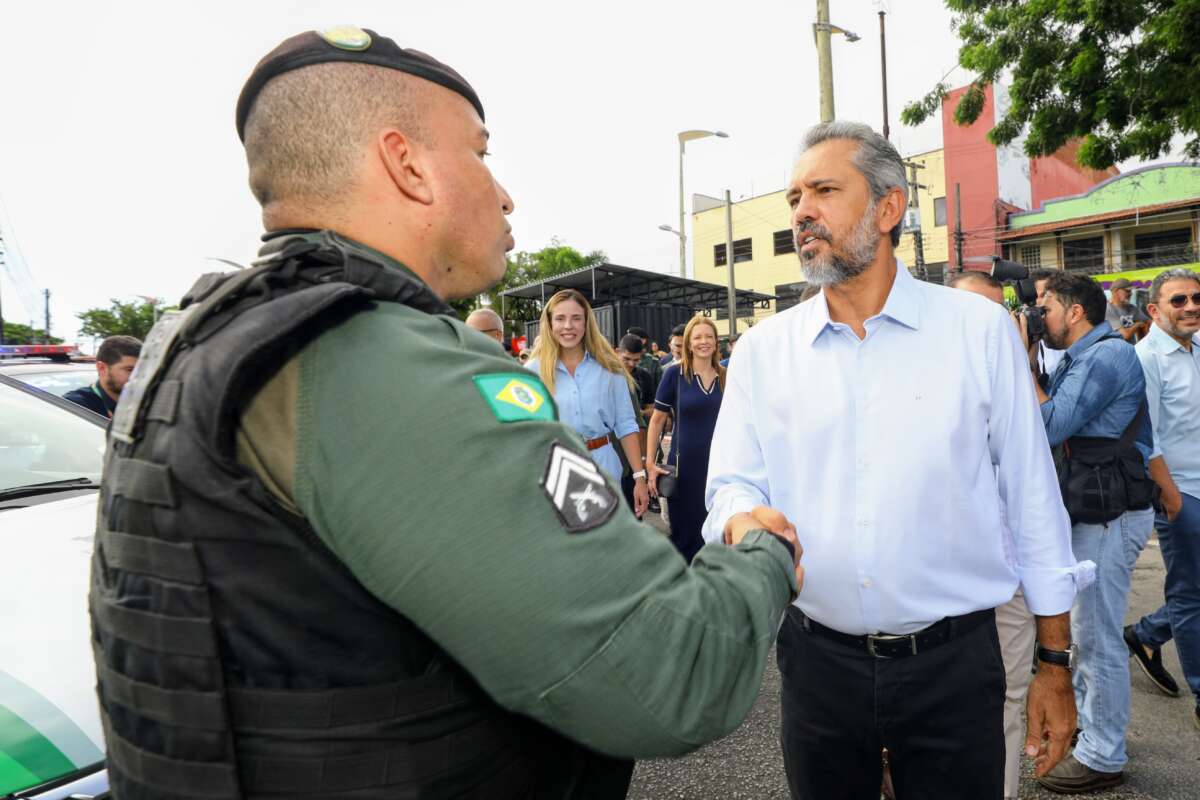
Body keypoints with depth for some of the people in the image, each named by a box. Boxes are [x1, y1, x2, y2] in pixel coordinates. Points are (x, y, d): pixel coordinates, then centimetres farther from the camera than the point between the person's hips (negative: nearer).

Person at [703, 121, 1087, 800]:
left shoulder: (980, 329, -4)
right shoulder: (764, 348, 0)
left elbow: (1033, 502, 0)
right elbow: (733, 485, -2)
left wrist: (1056, 663, 2)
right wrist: (748, 524, -26)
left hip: (953, 666, -1)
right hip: (818, 661, 2)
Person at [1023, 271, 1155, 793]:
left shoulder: (1107, 355, -16)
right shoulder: (1082, 358, 15)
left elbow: (1051, 426, -22)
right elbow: (1053, 416, 12)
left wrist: (1023, 368, -12)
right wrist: (1032, 367, 3)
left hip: (1109, 516, -10)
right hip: (1088, 512, 10)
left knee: (1098, 637, 0)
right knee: (1084, 629, 20)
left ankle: (1103, 757, 14)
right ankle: (1082, 725, 35)